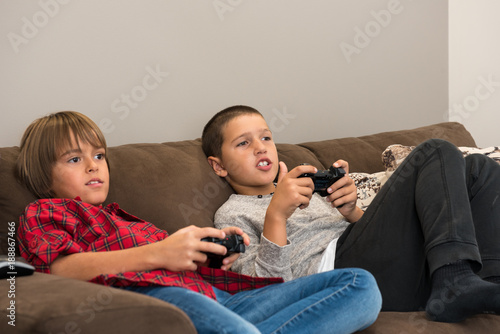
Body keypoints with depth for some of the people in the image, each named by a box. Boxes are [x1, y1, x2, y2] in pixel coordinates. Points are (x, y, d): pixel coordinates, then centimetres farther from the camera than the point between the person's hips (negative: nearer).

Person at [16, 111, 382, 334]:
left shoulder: (130, 220, 44)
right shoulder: (43, 213, 23)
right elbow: (60, 268, -1)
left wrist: (218, 252, 8)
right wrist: (156, 254, -12)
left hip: (215, 295, 7)